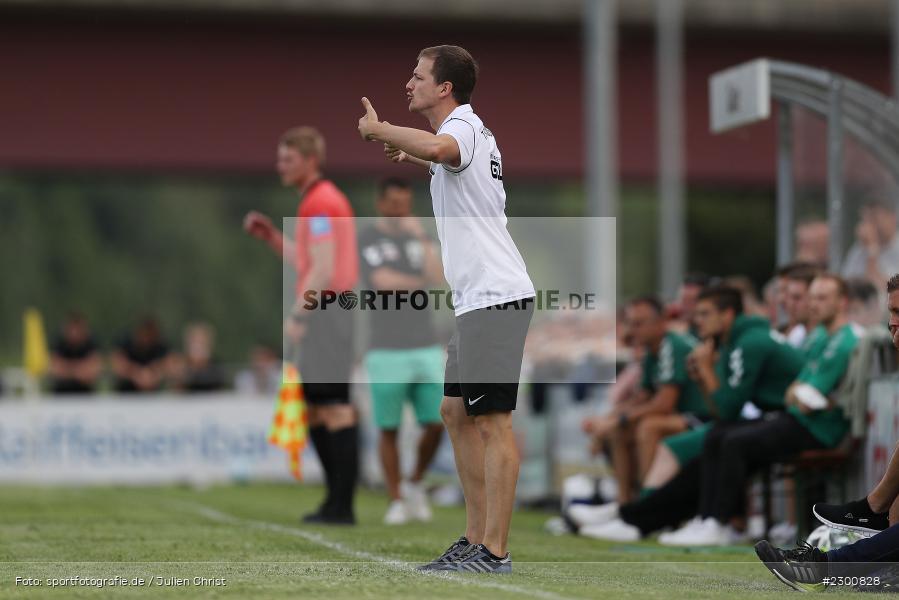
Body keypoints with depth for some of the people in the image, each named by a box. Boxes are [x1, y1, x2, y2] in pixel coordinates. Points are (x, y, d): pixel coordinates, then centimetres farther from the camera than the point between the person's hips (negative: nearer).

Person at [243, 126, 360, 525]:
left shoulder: (320, 203, -12)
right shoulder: (320, 201, 20)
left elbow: (323, 270, -19)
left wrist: (297, 316, -19)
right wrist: (270, 237, 19)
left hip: (323, 313, -10)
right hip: (319, 316, 10)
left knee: (334, 409, -8)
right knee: (314, 411, 13)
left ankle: (342, 507, -7)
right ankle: (336, 499, 16)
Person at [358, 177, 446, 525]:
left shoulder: (416, 238, 15)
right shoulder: (367, 239, 2)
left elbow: (437, 277, 0)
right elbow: (383, 280, -10)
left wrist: (422, 238, -4)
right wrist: (418, 283, 4)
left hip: (426, 349, 4)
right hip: (387, 350, -4)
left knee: (436, 424, -2)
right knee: (389, 429, 0)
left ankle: (415, 484, 20)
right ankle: (397, 501, 10)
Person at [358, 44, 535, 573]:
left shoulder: (463, 125, -10)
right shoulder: (467, 132, 21)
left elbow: (441, 148, -36)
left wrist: (380, 129, -21)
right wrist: (411, 158, 33)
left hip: (496, 295, -11)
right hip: (478, 298, 11)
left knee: (492, 420, -11)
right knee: (457, 413, 13)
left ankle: (494, 551, -12)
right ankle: (476, 538, 15)